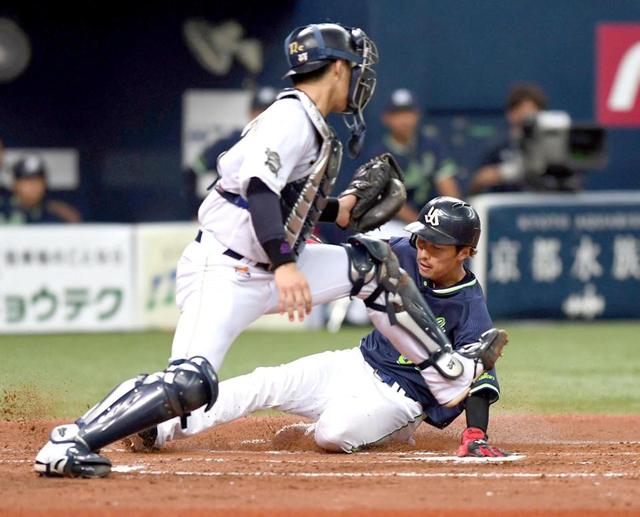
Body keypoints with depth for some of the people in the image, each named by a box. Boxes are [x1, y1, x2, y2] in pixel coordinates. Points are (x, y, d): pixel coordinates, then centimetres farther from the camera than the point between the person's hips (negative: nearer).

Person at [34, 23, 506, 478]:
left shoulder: (311, 128, 15)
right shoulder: (291, 117, -14)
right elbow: (258, 187, -29)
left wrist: (338, 211, 21)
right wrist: (285, 265, -37)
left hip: (266, 271, 10)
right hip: (224, 272, -10)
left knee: (375, 262, 13)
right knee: (191, 382, -27)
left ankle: (449, 369, 21)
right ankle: (69, 443, -24)